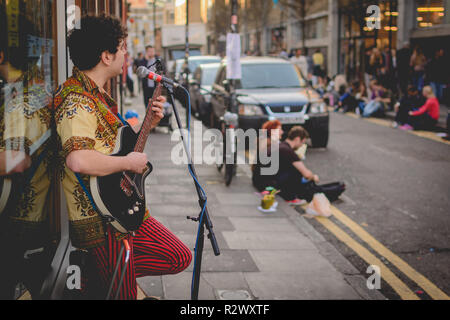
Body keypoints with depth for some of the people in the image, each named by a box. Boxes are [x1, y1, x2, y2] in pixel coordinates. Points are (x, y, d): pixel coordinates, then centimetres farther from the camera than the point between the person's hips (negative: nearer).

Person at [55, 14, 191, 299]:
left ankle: (96, 273, 17)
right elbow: (78, 160, -37)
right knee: (123, 295, -2)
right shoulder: (76, 100, -20)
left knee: (180, 258, 14)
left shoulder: (98, 95, 12)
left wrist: (149, 123, 8)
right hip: (101, 222, -10)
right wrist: (130, 162, -23)